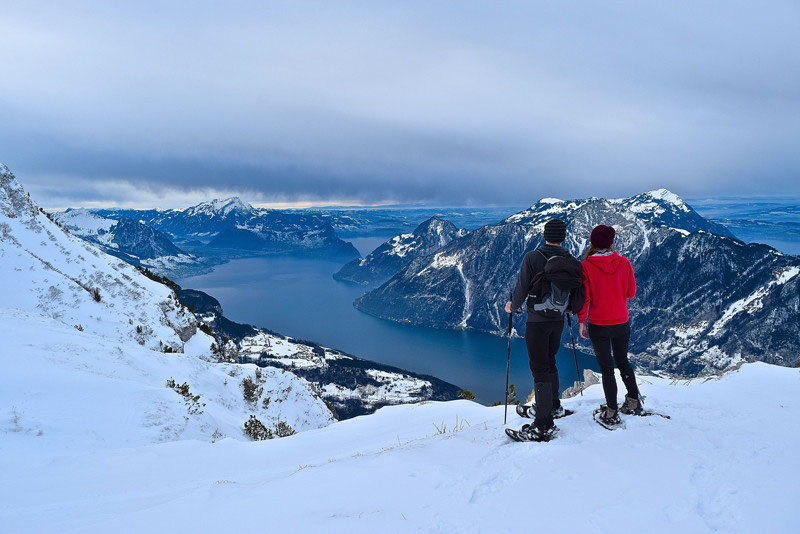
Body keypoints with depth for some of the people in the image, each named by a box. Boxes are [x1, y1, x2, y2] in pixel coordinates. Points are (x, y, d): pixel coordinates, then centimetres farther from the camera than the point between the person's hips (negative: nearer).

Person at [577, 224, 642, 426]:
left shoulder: (586, 266, -12)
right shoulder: (624, 263, -6)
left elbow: (584, 297, -9)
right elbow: (631, 292, 1)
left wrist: (581, 321, 1)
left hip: (598, 325, -2)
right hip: (621, 322, 3)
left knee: (607, 368, 7)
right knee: (622, 361, 23)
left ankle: (612, 413, 12)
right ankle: (634, 401, 31)